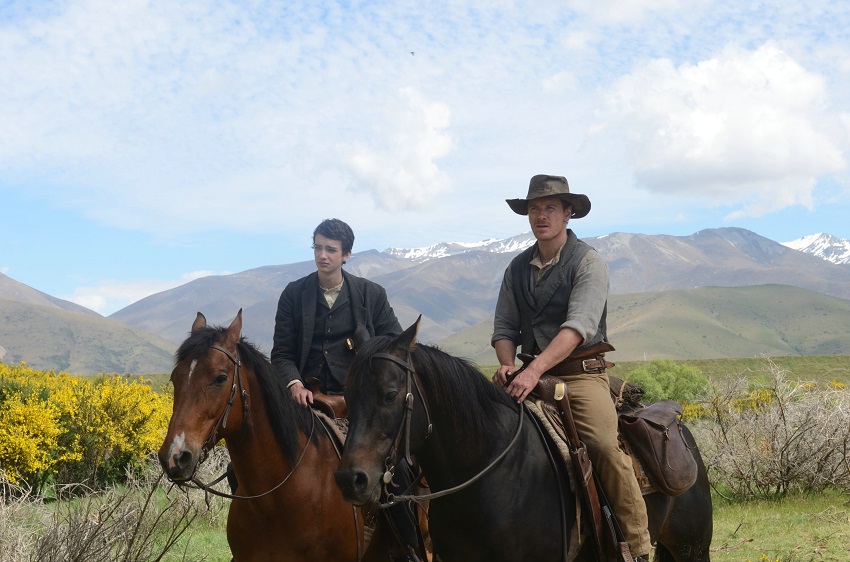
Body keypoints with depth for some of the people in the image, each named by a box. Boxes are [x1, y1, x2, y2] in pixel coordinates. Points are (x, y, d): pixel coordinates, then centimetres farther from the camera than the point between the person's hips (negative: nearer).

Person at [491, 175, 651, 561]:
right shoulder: (517, 268, 13)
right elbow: (504, 327, 12)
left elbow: (578, 326, -19)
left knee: (603, 444, -27)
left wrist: (534, 370, -30)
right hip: (532, 374, 5)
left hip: (581, 373, -5)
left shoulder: (588, 263, -5)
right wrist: (507, 366, -11)